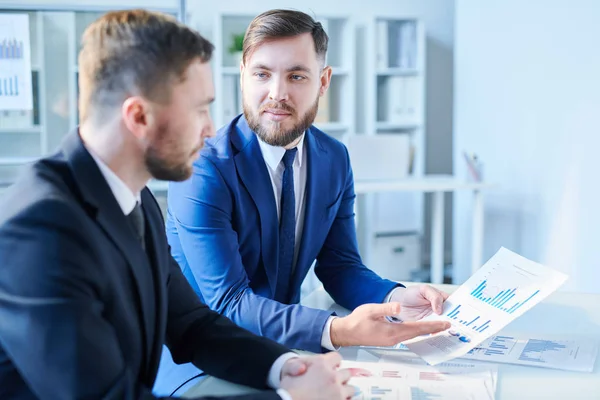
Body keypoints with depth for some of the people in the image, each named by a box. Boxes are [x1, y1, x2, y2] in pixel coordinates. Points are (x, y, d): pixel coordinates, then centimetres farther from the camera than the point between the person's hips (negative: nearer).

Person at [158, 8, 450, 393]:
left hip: (284, 353, 6)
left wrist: (397, 297, -17)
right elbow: (229, 303, -24)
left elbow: (340, 268, 5)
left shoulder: (335, 159, 1)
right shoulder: (202, 170, -20)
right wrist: (337, 330, -38)